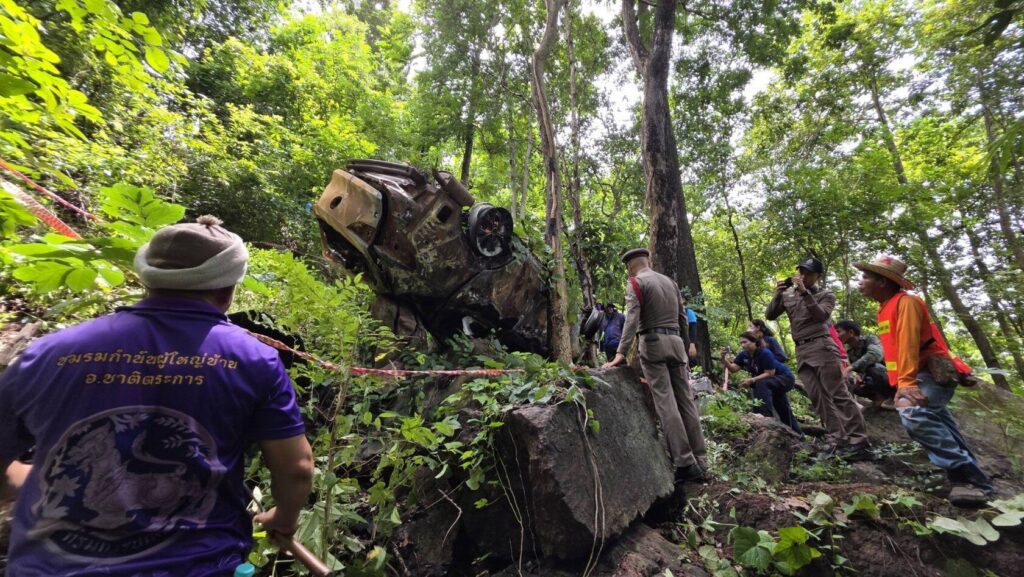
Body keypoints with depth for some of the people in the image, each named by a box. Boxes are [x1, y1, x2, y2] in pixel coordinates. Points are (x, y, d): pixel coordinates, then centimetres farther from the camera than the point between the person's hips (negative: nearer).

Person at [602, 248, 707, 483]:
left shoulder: (635, 282, -2)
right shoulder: (670, 281, 18)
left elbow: (632, 319, -15)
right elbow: (682, 318, 19)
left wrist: (621, 352, -18)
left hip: (653, 343, -6)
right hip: (676, 341, 6)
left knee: (665, 402, -6)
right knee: (686, 400, 6)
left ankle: (686, 463, -8)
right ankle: (700, 462, 10)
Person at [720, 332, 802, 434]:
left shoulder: (765, 353, -29)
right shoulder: (744, 355, -9)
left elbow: (769, 373, -32)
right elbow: (733, 368, -21)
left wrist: (752, 380, -41)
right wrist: (724, 358, -36)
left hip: (785, 378, -8)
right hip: (771, 382, 8)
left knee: (761, 384, -37)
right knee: (783, 411, 20)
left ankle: (766, 417, -36)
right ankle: (798, 434, 39)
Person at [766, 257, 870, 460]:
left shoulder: (826, 295, 5)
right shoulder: (788, 295, 15)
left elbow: (821, 315, -14)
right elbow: (770, 316, 8)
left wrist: (805, 293, -20)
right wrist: (777, 295, -5)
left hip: (821, 347, -4)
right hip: (801, 352, 5)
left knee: (838, 394, -7)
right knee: (818, 397, 3)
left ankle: (859, 442, -3)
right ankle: (837, 441, 7)